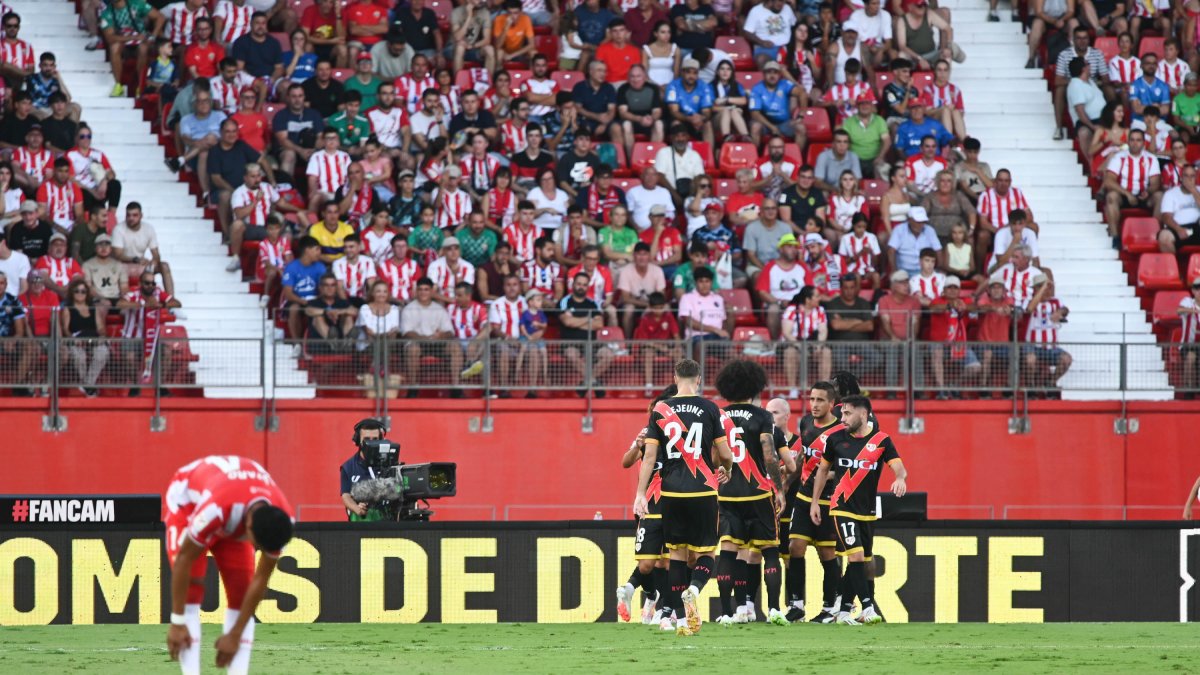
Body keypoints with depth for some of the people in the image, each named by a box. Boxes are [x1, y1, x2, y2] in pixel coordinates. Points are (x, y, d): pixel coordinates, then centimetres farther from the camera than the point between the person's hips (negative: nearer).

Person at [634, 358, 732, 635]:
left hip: (672, 491, 2)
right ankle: (694, 589, -25)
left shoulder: (661, 410, 3)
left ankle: (681, 617, 8)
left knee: (677, 552, 12)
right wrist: (727, 470, 24)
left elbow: (650, 456, 1)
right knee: (705, 553, 7)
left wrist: (641, 494, 4)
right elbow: (725, 454, 1)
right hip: (703, 491, -2)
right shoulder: (710, 409, -1)